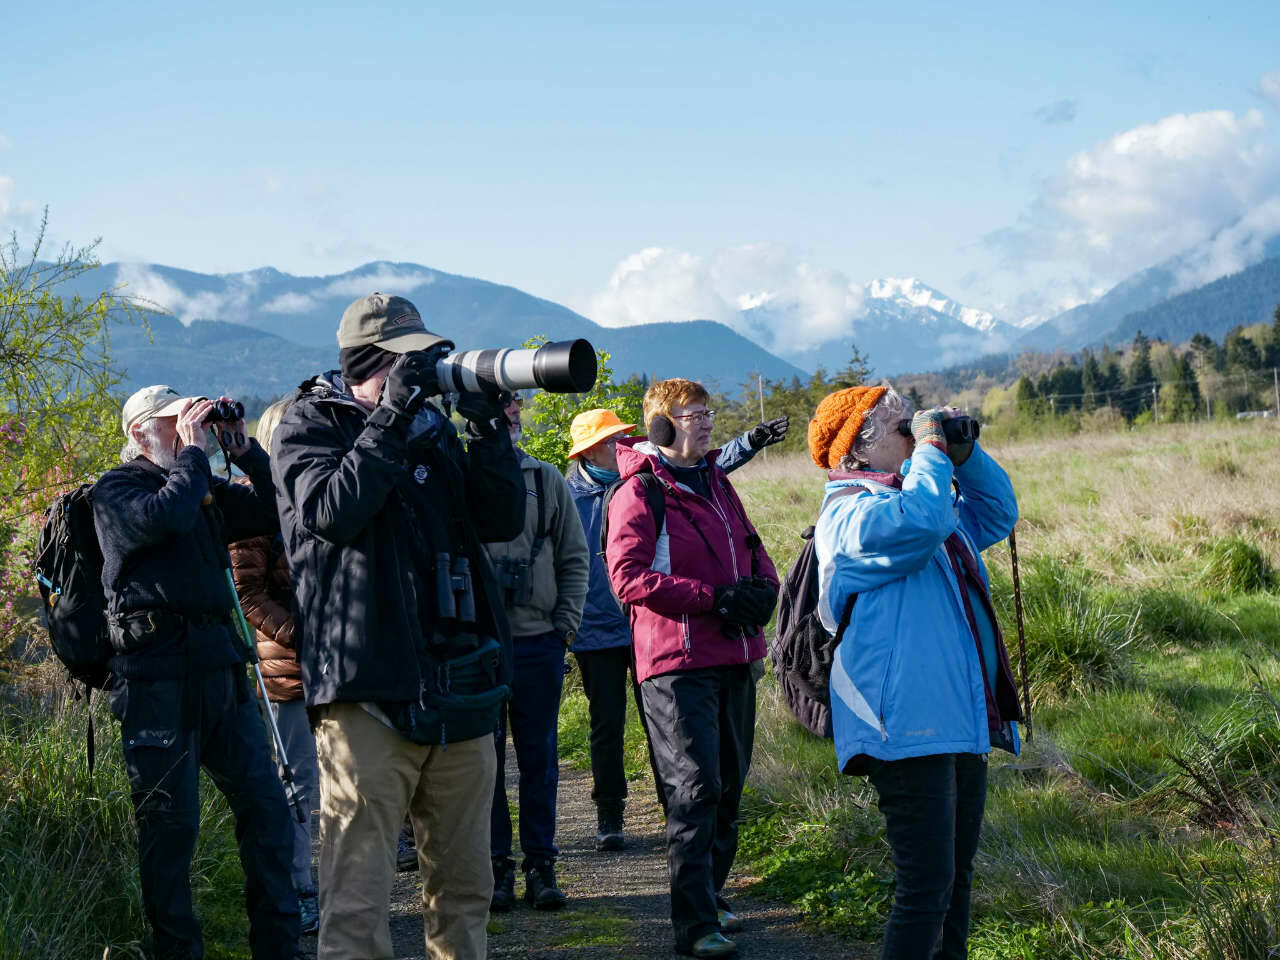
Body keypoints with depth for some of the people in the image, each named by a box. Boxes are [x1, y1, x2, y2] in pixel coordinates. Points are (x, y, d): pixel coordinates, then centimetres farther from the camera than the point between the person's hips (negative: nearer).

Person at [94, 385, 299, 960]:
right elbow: (163, 518, -21)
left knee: (264, 804, 6)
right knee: (171, 823, -3)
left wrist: (242, 450, 5)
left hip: (219, 666, 7)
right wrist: (193, 453, -9)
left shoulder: (208, 490, 20)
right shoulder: (116, 490, 0)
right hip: (157, 672, -7)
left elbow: (274, 511, 14)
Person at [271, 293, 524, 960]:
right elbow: (332, 513, -17)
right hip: (368, 692, -6)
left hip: (460, 689, 6)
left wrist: (489, 427, -3)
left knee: (463, 889, 13)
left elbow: (503, 521, 9)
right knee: (356, 898, -9)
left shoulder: (434, 424, 16)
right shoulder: (308, 427, 2)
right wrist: (391, 417, -16)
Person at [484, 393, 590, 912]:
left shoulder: (548, 480, 9)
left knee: (539, 757, 6)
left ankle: (540, 864, 14)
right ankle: (495, 865, 11)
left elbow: (574, 557, 11)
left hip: (539, 640, 2)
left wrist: (566, 624, 2)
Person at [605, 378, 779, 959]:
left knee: (729, 782, 13)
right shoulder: (639, 492, -7)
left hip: (735, 657, 8)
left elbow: (752, 549, 24)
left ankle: (710, 895, 28)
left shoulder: (716, 484, 18)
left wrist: (763, 589, 0)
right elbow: (628, 577, -17)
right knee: (695, 786, -11)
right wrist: (715, 597, -20)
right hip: (677, 662, -8)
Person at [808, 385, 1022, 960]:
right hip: (909, 726, -10)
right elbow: (921, 522, -29)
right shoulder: (849, 514, -10)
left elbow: (996, 513, 31)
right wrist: (931, 448, -12)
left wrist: (964, 451, 16)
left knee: (955, 875, 16)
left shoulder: (903, 497, 22)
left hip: (962, 722, 10)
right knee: (927, 887, -12)